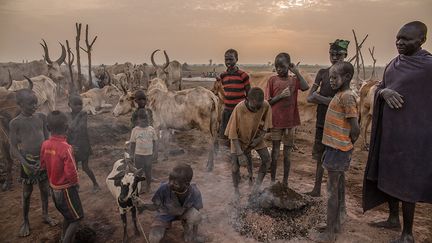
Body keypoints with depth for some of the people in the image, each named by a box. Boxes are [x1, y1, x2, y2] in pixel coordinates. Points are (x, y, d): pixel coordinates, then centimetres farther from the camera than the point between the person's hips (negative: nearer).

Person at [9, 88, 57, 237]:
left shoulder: (41, 117, -1)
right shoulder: (15, 123, -11)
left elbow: (47, 139, 3)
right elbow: (13, 148, -10)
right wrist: (26, 164, -19)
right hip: (28, 161, -3)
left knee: (45, 189, 14)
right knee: (27, 193, 10)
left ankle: (45, 215, 34)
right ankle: (25, 221, 27)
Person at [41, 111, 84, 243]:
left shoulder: (45, 144, -6)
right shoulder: (65, 147, -27)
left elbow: (43, 165, 8)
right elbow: (71, 173, -27)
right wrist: (75, 183, -8)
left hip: (54, 187, 7)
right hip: (66, 189, -7)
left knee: (67, 215, 26)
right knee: (77, 219, 9)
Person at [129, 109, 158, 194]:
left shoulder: (151, 129, -3)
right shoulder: (135, 130, -5)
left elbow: (155, 142, 2)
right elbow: (132, 143, 1)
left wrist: (154, 153, -1)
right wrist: (131, 155, 0)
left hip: (149, 155, 1)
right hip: (138, 155, -1)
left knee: (148, 172, 14)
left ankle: (148, 186, 34)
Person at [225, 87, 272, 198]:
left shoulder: (265, 105, -26)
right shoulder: (239, 109, -36)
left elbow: (266, 122, -4)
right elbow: (233, 133, -27)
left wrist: (261, 137, -14)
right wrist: (240, 154, -29)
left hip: (256, 136, 3)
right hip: (239, 138, -3)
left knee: (266, 159, -5)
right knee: (235, 165, -10)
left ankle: (258, 183, 18)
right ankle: (236, 189, 14)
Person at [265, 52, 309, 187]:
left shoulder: (294, 80, 4)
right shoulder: (272, 80, 0)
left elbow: (306, 87, -18)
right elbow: (268, 102, -2)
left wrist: (297, 72, -16)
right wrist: (281, 96, -15)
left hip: (290, 122, 1)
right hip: (276, 122, -1)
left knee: (287, 153, 10)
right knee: (275, 152, 6)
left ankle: (285, 181, 24)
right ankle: (273, 180, 21)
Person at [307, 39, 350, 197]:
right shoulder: (323, 73, 8)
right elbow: (309, 98, 1)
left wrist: (318, 97, -12)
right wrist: (327, 100, -13)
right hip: (321, 121, 4)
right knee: (320, 157, 12)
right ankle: (317, 189, 24)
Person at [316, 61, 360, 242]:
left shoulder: (346, 96, -19)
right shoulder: (340, 95, 10)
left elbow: (355, 129, -22)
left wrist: (347, 146, -6)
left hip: (337, 149, -9)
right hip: (335, 147, 9)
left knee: (332, 189, -3)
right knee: (338, 187, 18)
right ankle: (337, 222, 32)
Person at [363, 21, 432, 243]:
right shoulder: (393, 64, 8)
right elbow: (380, 87, 12)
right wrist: (384, 92, -11)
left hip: (411, 132, -7)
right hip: (388, 130, 7)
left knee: (406, 181, 1)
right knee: (387, 175, 16)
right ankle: (393, 218, 35)